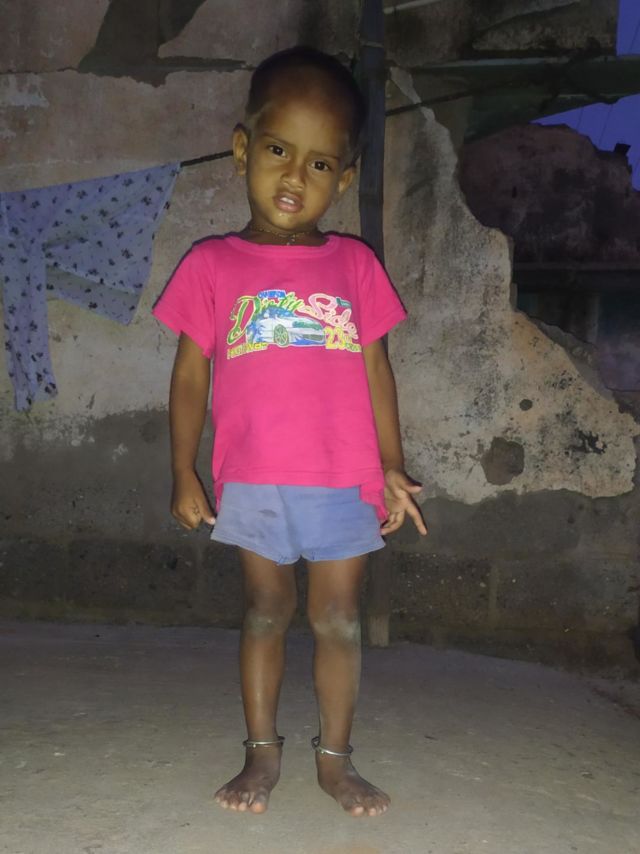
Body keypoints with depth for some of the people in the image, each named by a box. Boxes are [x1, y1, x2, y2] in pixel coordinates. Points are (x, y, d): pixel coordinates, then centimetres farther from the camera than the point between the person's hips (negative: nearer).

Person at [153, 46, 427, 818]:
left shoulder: (354, 265, 4)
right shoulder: (212, 265, 1)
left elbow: (375, 370, 6)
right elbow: (190, 374, 3)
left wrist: (392, 466, 3)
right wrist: (184, 474, 0)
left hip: (345, 484, 1)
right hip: (253, 483, -1)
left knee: (338, 619, 10)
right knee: (265, 610, 12)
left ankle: (335, 756, 26)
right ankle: (261, 753, 27)